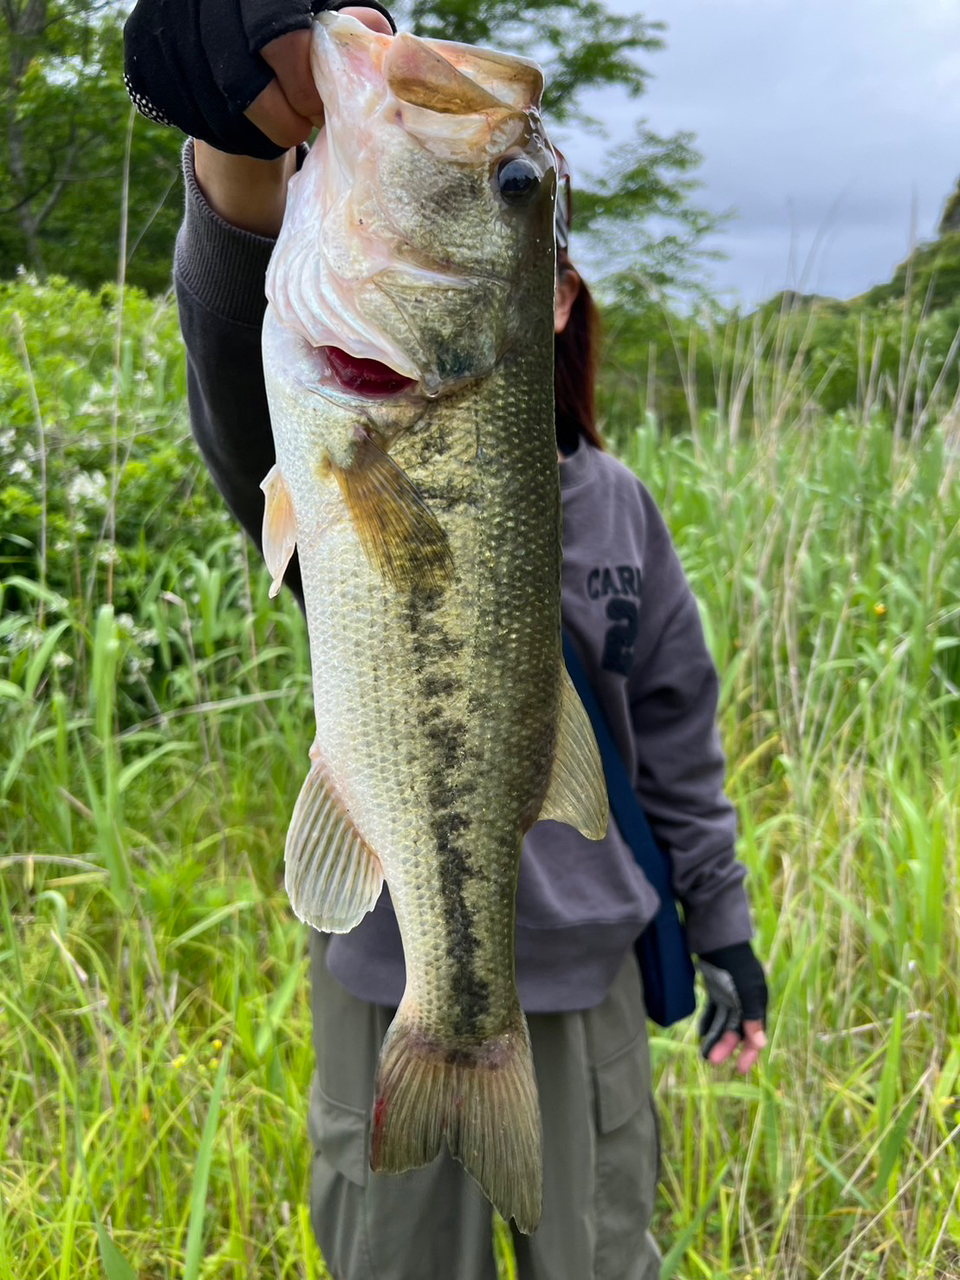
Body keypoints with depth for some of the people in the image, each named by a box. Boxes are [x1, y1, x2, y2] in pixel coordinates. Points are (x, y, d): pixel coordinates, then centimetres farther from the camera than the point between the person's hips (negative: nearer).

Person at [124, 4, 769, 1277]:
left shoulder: (615, 502, -2)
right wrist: (249, 147, -55)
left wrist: (724, 925, 9)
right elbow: (249, 341, -35)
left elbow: (672, 727, 6)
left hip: (583, 967, 2)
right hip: (393, 976, -2)